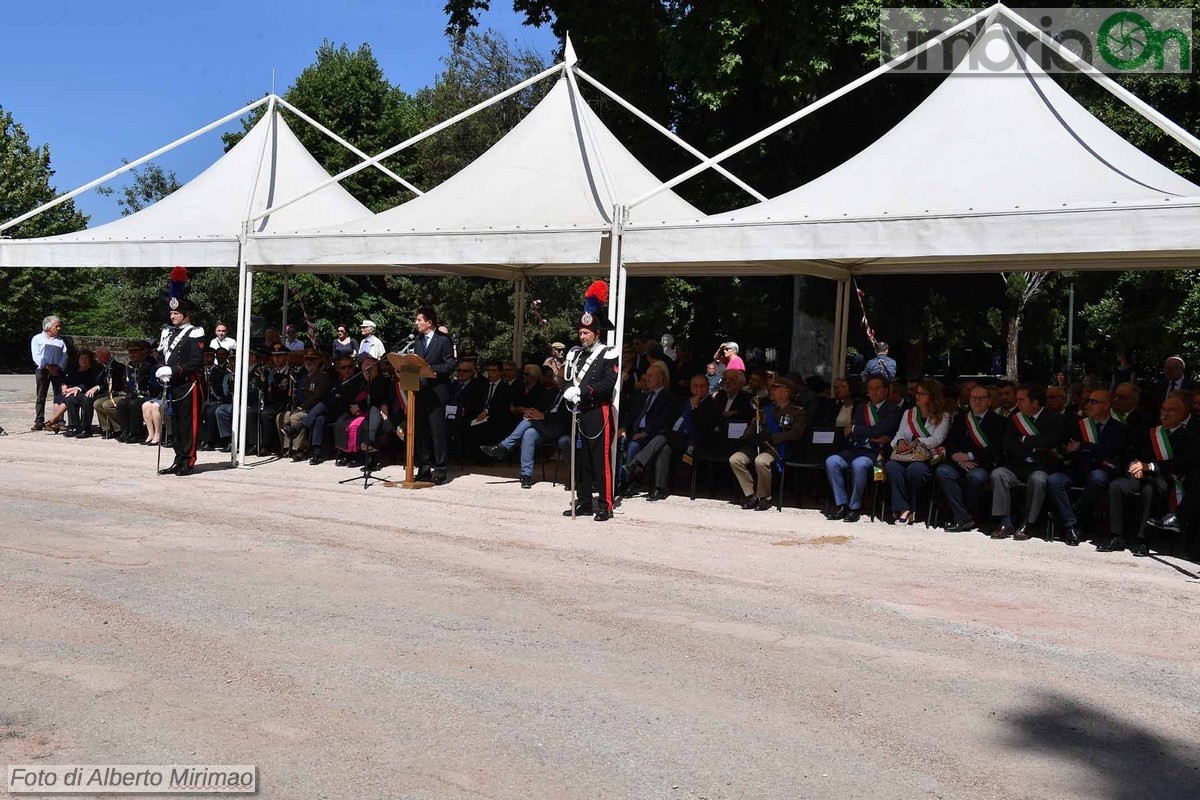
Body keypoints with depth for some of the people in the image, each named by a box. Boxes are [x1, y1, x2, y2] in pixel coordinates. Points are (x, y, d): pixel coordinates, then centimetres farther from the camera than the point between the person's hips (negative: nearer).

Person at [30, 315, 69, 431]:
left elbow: (64, 356, 9)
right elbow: (36, 356, -3)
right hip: (42, 369, -2)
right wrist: (47, 367, -13)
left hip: (58, 370, 3)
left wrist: (59, 367, -9)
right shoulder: (37, 339, 6)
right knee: (41, 396, -1)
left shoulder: (60, 340, 16)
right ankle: (39, 421, 1)